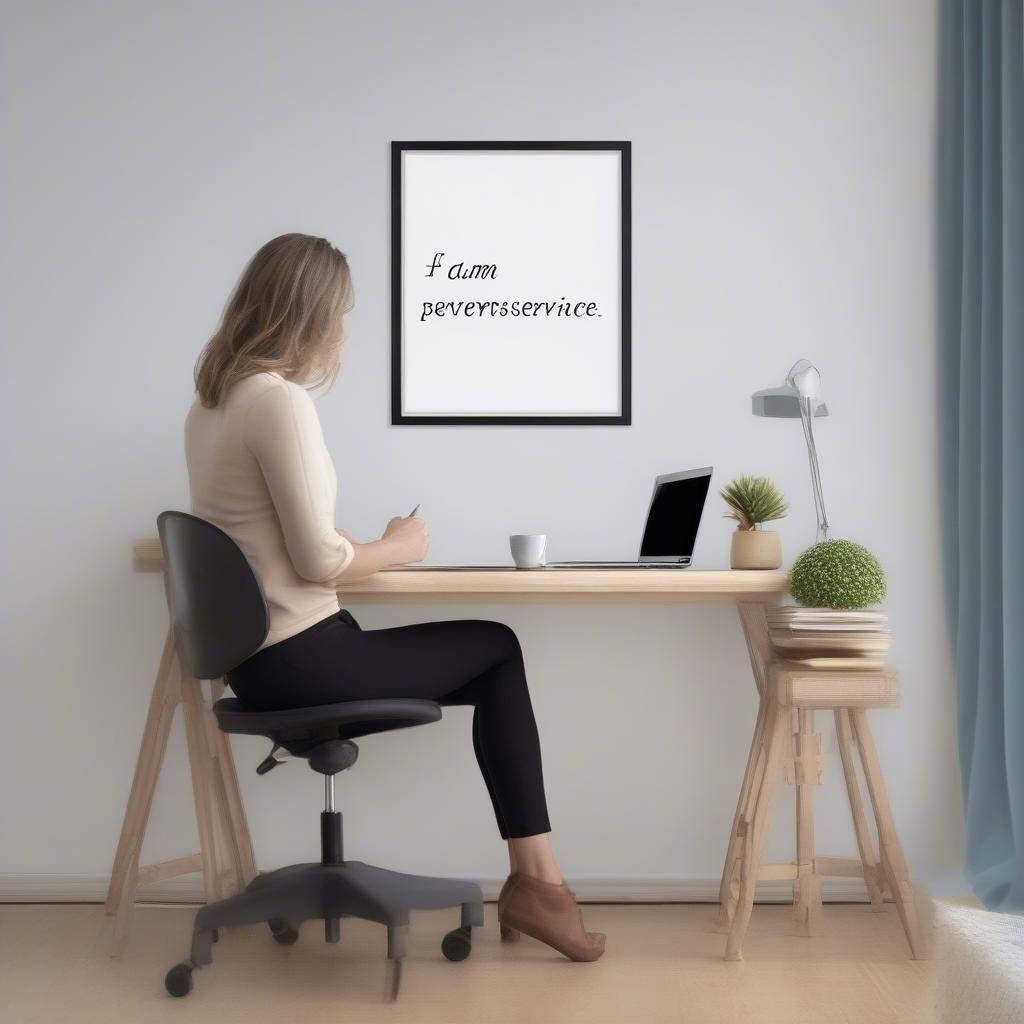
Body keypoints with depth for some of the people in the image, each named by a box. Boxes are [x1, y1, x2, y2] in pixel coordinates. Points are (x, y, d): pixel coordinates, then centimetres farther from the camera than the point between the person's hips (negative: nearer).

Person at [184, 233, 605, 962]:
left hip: (255, 657, 9)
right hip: (299, 660, -9)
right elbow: (318, 561, -20)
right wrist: (397, 548, -2)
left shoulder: (212, 401, 10)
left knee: (494, 666, 16)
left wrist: (367, 546, 14)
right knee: (498, 648, 9)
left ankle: (532, 877, 15)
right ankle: (533, 878, 13)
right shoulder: (281, 401, -19)